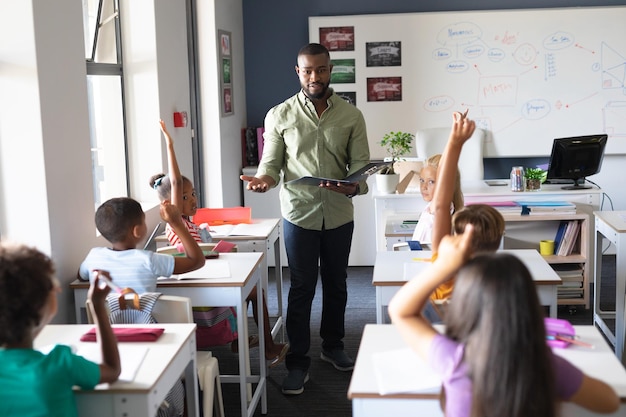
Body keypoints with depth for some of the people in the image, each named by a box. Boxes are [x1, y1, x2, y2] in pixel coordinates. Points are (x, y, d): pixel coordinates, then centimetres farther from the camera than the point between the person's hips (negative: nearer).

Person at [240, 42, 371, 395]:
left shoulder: (351, 116, 1)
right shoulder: (280, 116, -1)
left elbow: (361, 164, -3)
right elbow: (271, 163, -1)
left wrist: (354, 187, -25)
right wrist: (263, 179, -24)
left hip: (339, 214, 2)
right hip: (299, 214, -2)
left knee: (336, 284, 15)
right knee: (302, 289, 4)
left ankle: (334, 346, 35)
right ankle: (299, 362, 14)